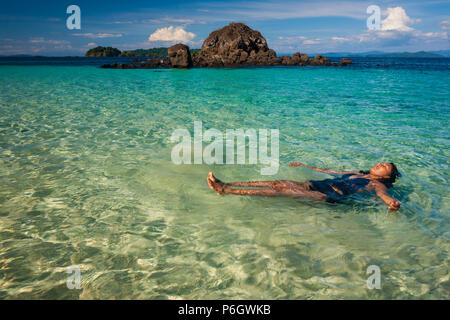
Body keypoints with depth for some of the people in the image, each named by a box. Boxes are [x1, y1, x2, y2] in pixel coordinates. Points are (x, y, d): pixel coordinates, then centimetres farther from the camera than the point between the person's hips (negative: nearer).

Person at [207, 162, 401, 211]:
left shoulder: (377, 184, 11)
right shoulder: (356, 174, 31)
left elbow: (383, 195, -12)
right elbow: (329, 171, 34)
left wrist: (392, 202, -38)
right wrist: (305, 166, 37)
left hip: (331, 196, -7)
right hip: (317, 185, 7)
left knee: (285, 191, -22)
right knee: (277, 183, -10)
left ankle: (227, 191, -31)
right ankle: (226, 185, -17)